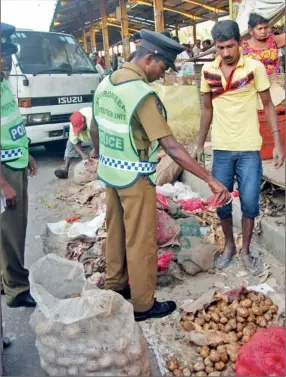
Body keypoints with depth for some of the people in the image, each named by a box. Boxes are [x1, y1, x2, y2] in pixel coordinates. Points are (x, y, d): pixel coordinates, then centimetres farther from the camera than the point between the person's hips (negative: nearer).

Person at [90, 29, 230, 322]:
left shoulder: (105, 84, 4)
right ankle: (143, 305, 20)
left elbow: (94, 131, 14)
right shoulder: (142, 93, -22)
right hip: (135, 178, -8)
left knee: (115, 232, 20)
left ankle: (115, 286, 38)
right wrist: (211, 180, -25)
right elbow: (171, 147, -27)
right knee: (140, 242, 5)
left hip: (110, 173, 9)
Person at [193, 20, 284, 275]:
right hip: (221, 149, 2)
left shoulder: (255, 67, -6)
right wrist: (200, 144, 10)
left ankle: (246, 250, 25)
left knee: (250, 203, 3)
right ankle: (229, 246, 31)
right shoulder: (208, 71, 2)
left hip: (249, 149, -2)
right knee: (221, 202, 9)